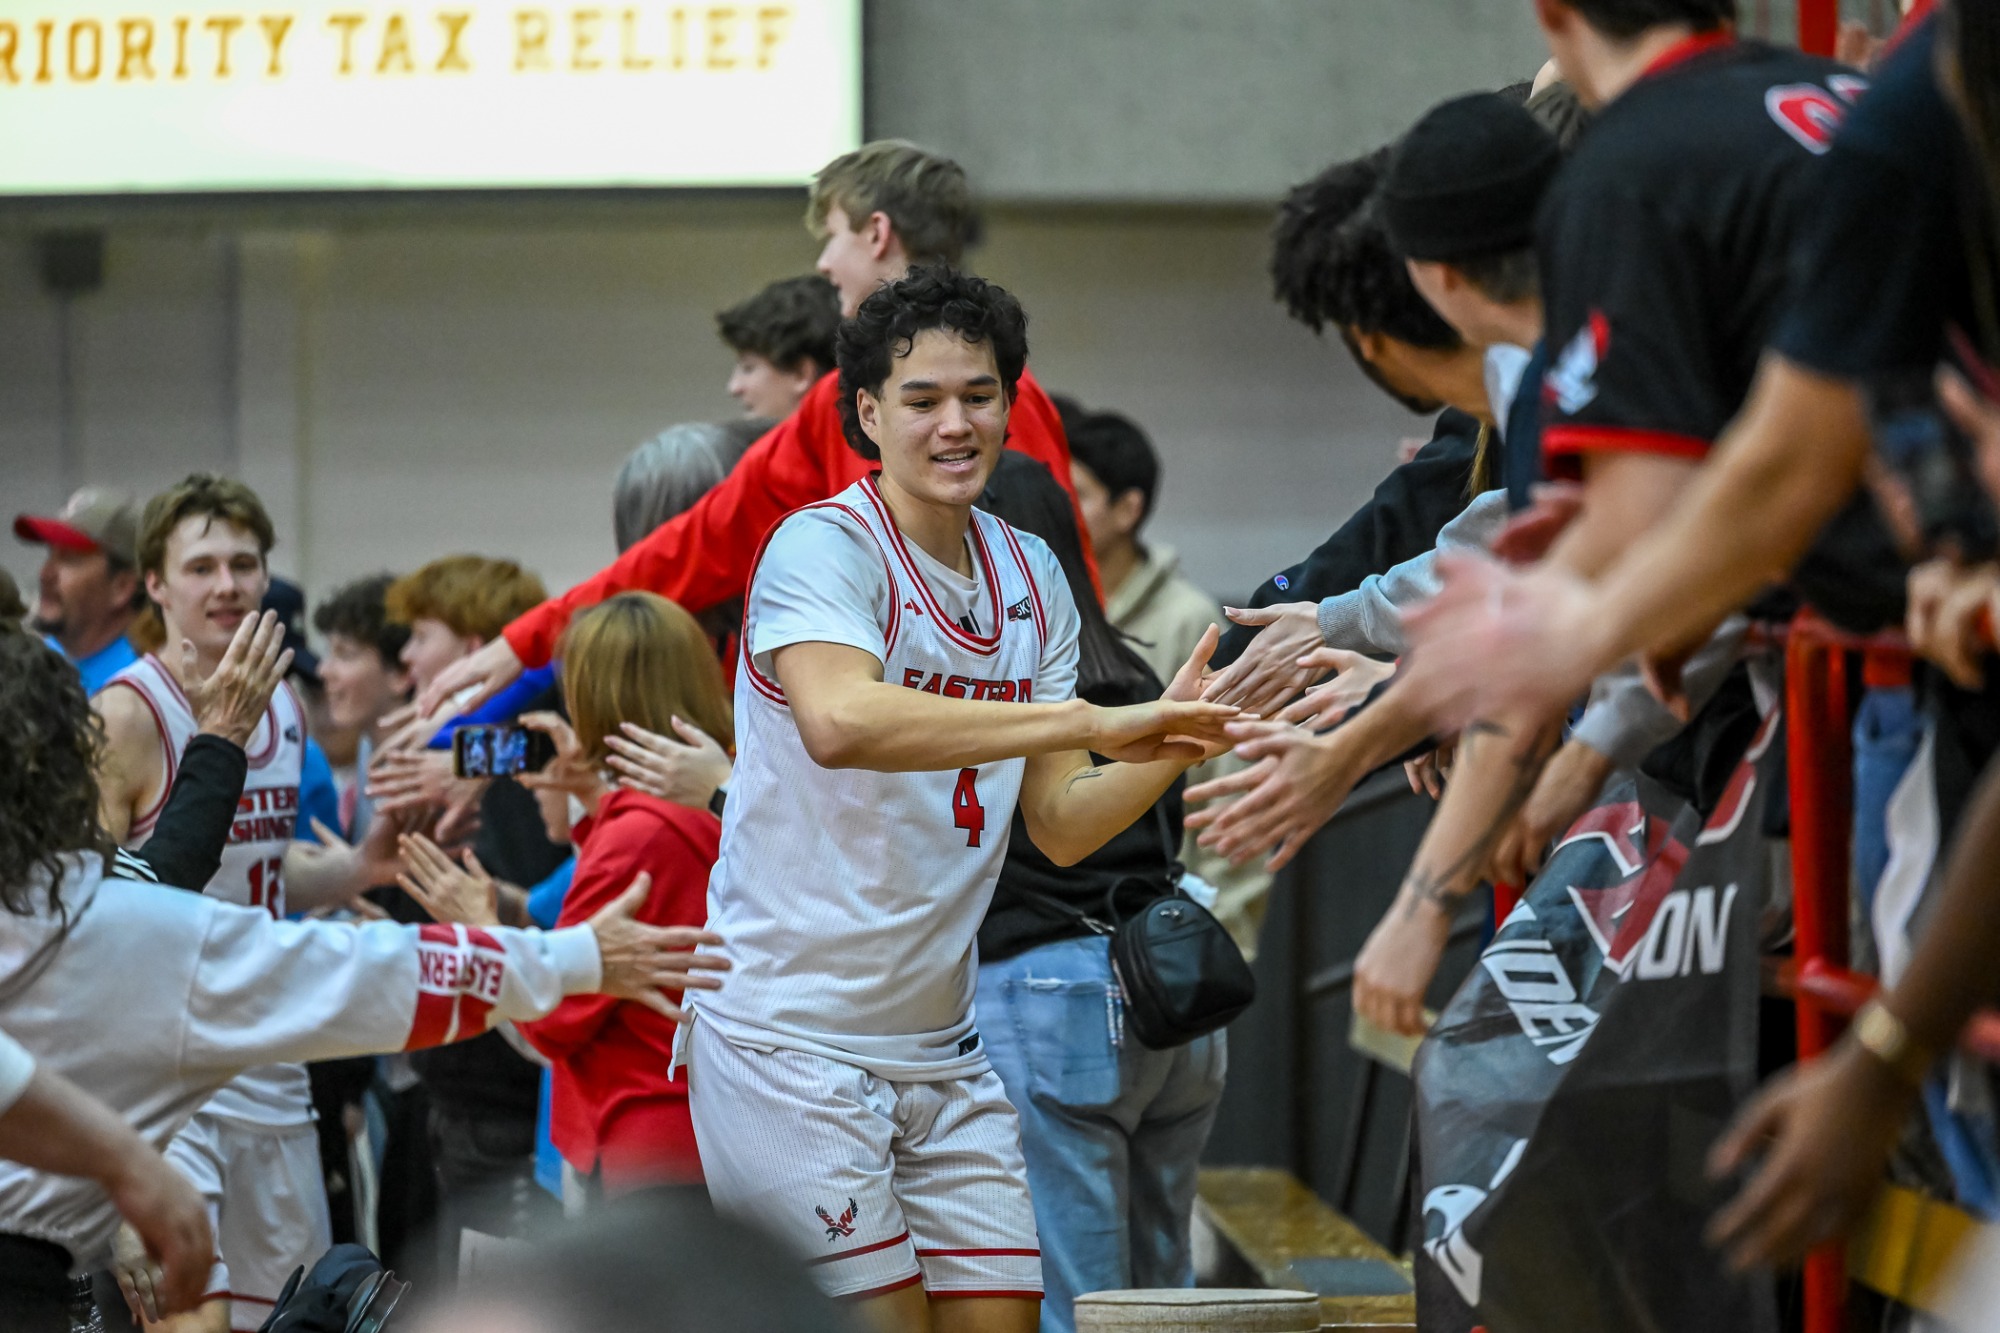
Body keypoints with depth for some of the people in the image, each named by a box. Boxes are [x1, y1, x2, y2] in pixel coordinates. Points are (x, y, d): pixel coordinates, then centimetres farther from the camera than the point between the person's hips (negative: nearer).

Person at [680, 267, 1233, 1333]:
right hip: (789, 1038, -7)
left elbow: (1059, 825, 9)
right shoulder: (822, 545, -12)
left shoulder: (1031, 578, 10)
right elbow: (839, 721, -34)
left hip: (941, 1048, 7)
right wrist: (1085, 721, -36)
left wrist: (1165, 748, -11)